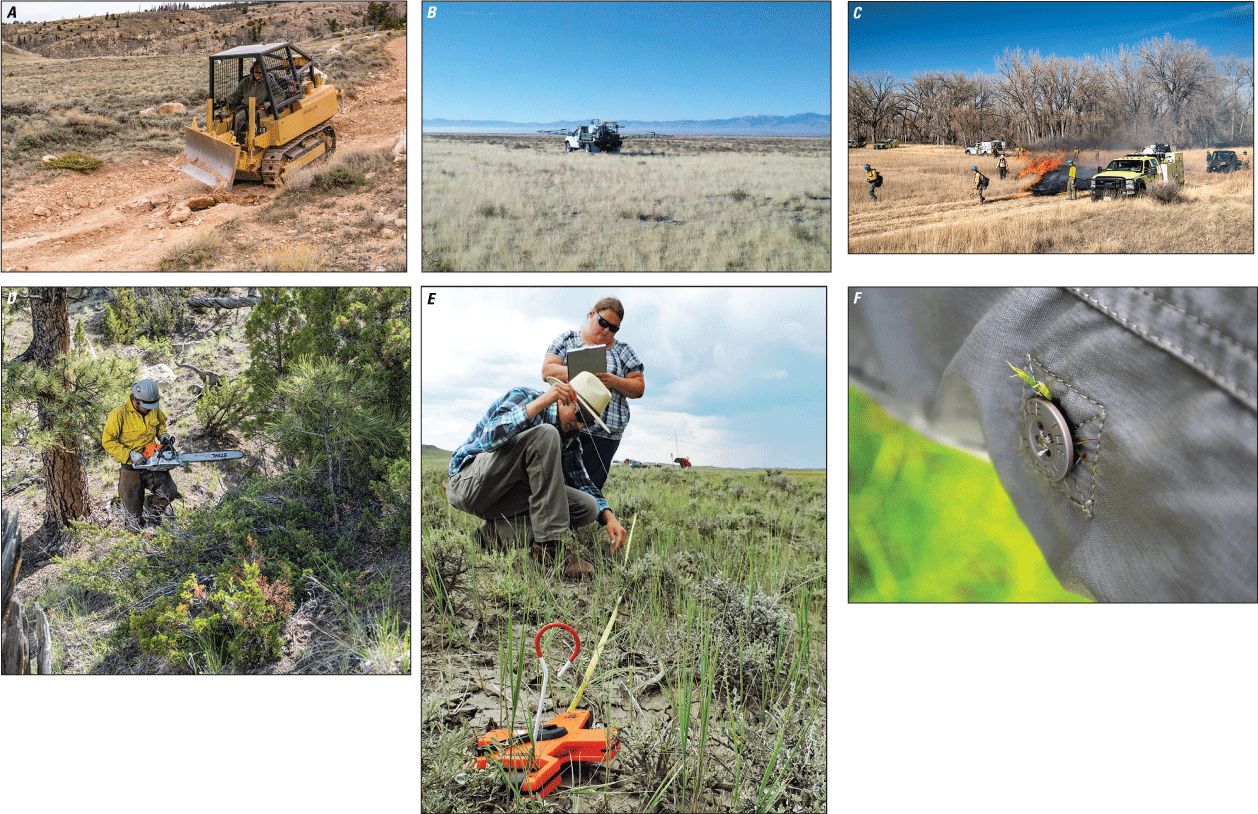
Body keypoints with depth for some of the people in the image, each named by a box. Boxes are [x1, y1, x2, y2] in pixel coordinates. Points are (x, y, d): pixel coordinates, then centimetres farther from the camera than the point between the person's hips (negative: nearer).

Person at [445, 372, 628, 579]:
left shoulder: (570, 434, 10)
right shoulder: (522, 397, -11)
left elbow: (580, 479, 19)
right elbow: (490, 439, -29)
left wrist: (608, 517, 3)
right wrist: (541, 403, -34)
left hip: (506, 496, 7)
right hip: (469, 482, -7)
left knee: (588, 507, -10)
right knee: (545, 434, -29)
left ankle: (497, 532, -10)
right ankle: (547, 545, -30)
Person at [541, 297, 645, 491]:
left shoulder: (623, 351, 17)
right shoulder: (567, 339, 14)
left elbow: (638, 389, 12)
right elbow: (547, 371, 2)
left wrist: (614, 382, -8)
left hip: (604, 433, 1)